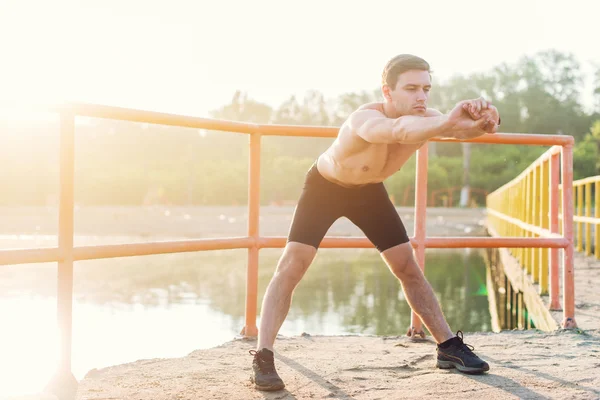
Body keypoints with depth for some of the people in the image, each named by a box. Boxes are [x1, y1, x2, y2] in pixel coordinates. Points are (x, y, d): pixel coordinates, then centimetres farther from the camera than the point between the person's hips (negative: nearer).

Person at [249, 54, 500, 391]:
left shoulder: (425, 119, -23)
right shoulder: (365, 119, -41)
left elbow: (465, 129, -40)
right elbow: (398, 130, -64)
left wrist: (483, 121, -63)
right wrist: (449, 122, -80)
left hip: (369, 190, 5)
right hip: (324, 187, -5)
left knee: (408, 267, 4)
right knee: (292, 265, -18)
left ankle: (448, 346, 15)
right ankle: (263, 357, -14)